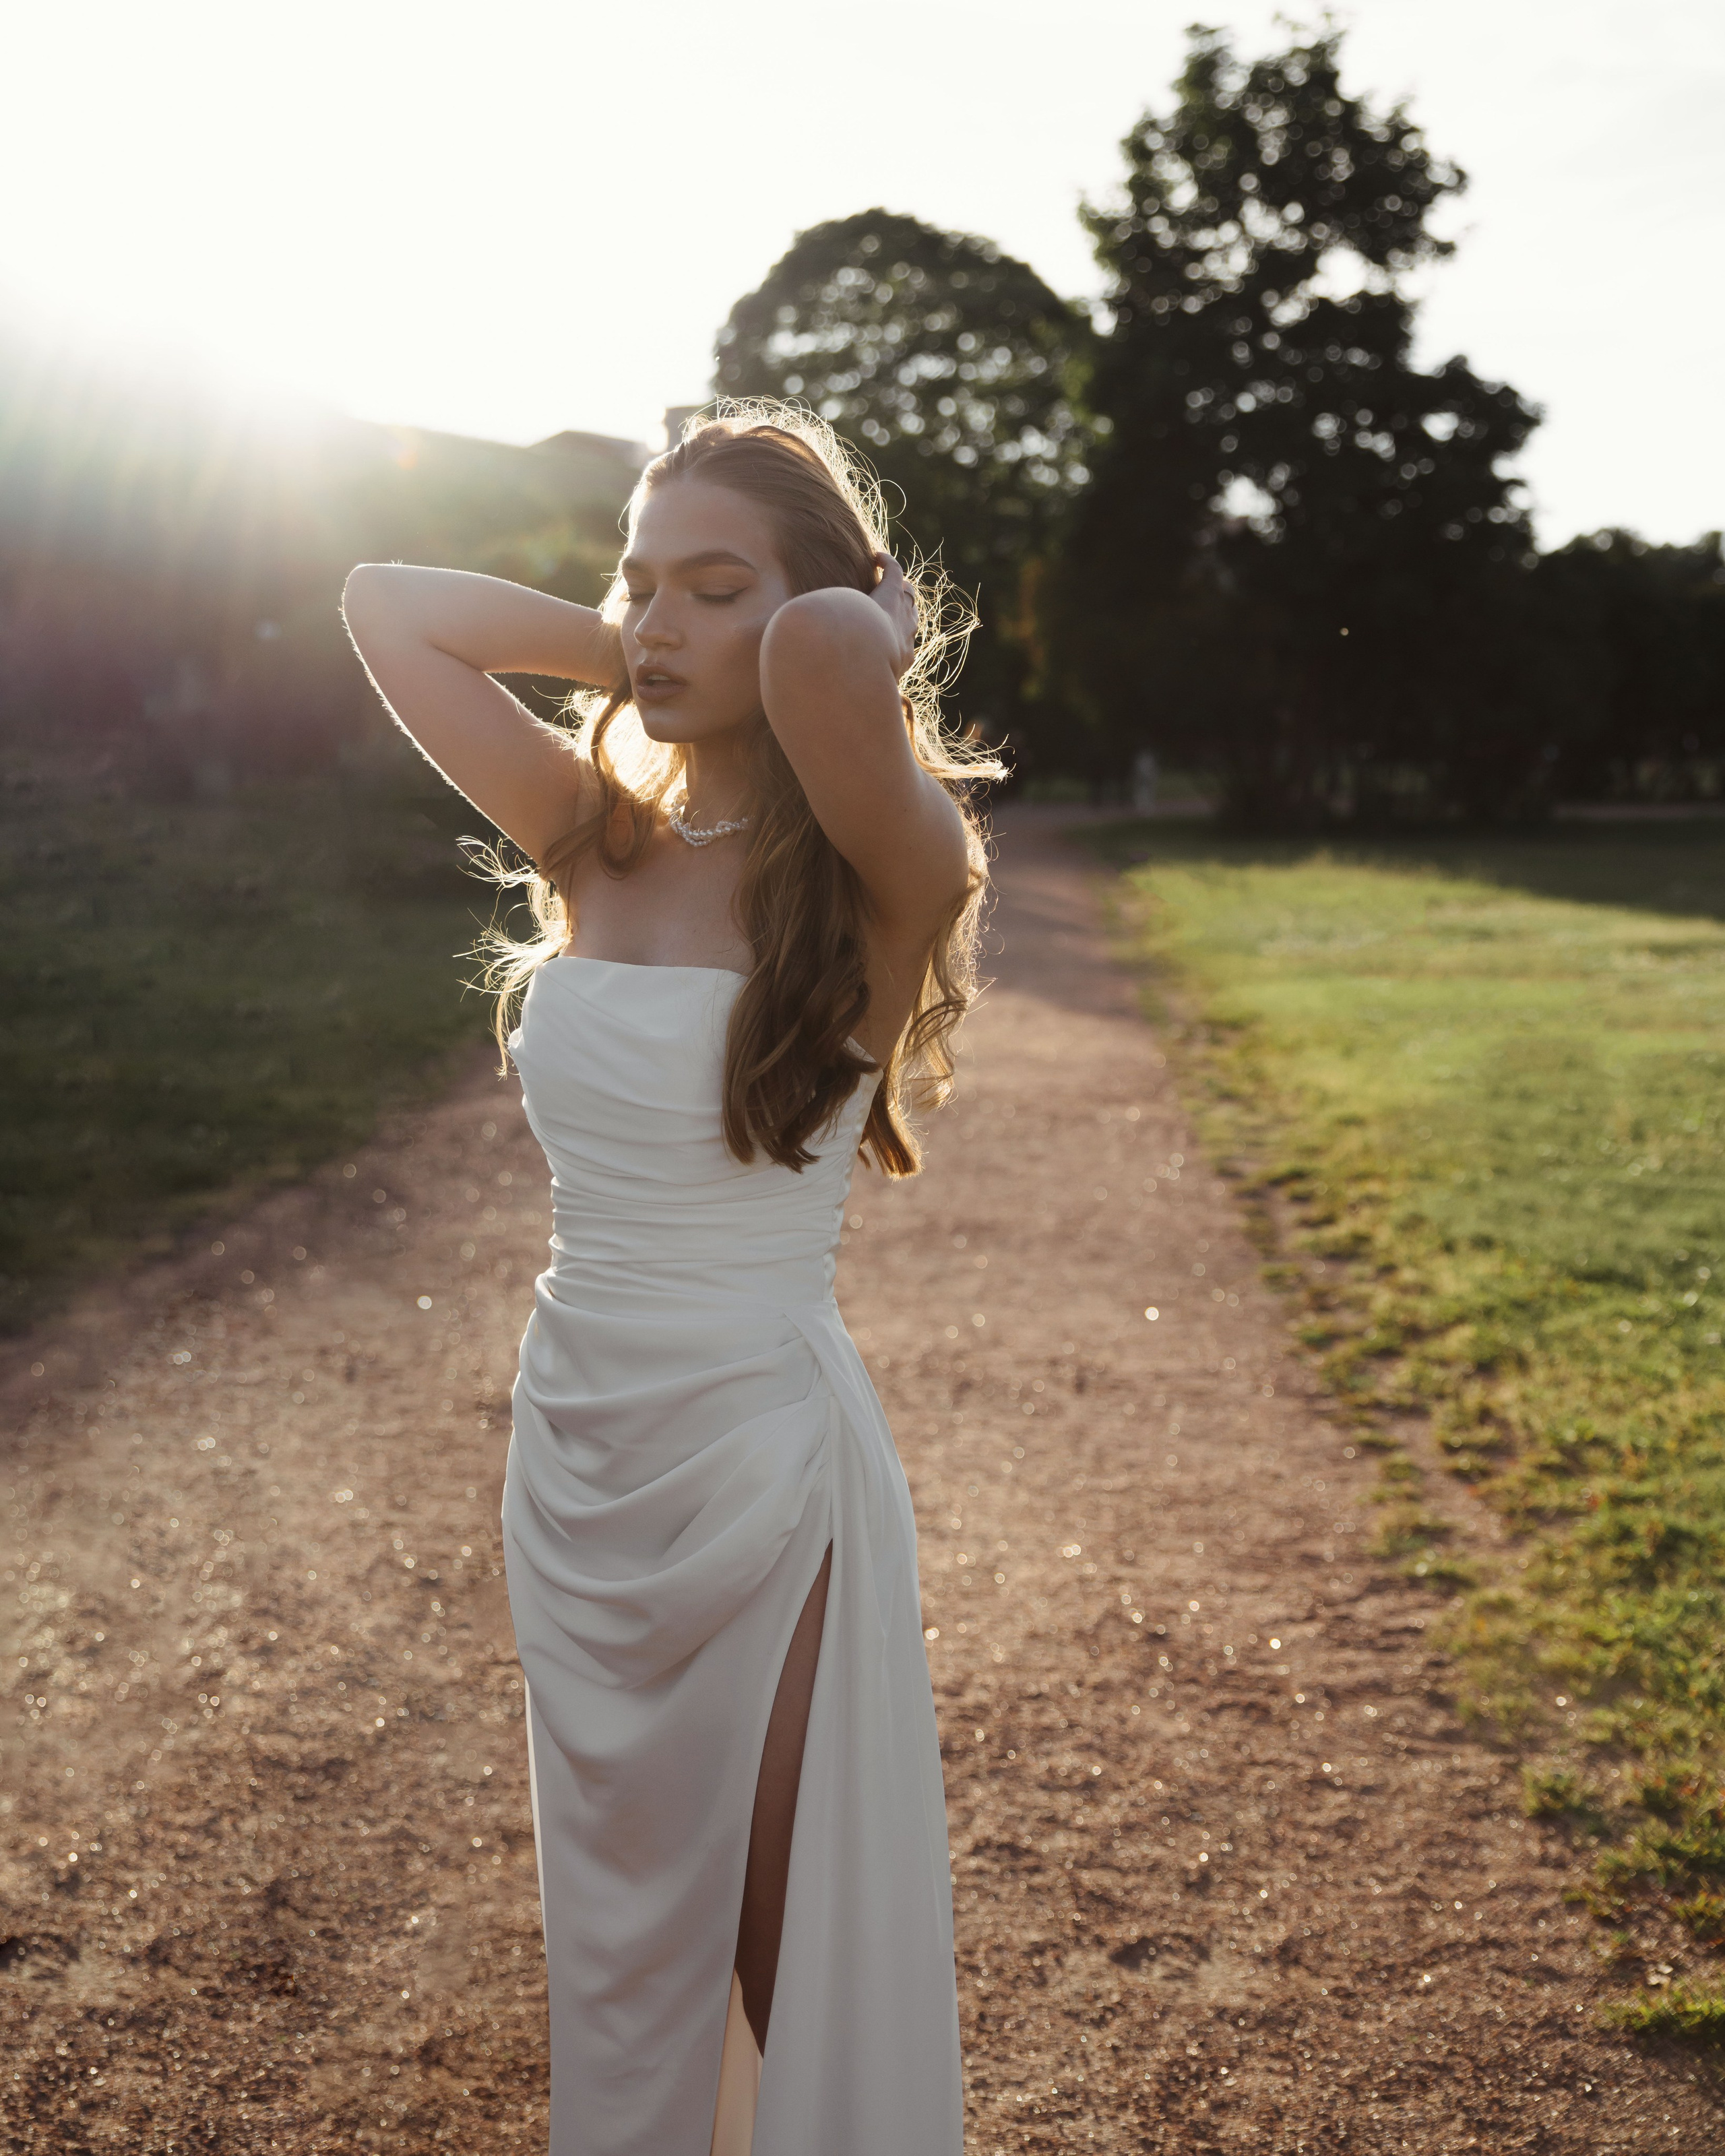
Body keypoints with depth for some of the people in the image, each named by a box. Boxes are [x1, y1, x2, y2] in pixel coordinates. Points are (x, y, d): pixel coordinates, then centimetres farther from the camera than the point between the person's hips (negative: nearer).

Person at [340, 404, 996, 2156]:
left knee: (777, 1948, 13)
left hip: (763, 1468, -5)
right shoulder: (590, 836, 1)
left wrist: (887, 632, -14)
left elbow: (833, 650, -36)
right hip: (572, 1457, 6)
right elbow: (385, 602, 8)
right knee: (613, 1944, 24)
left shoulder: (879, 877, -15)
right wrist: (626, 651, 2)